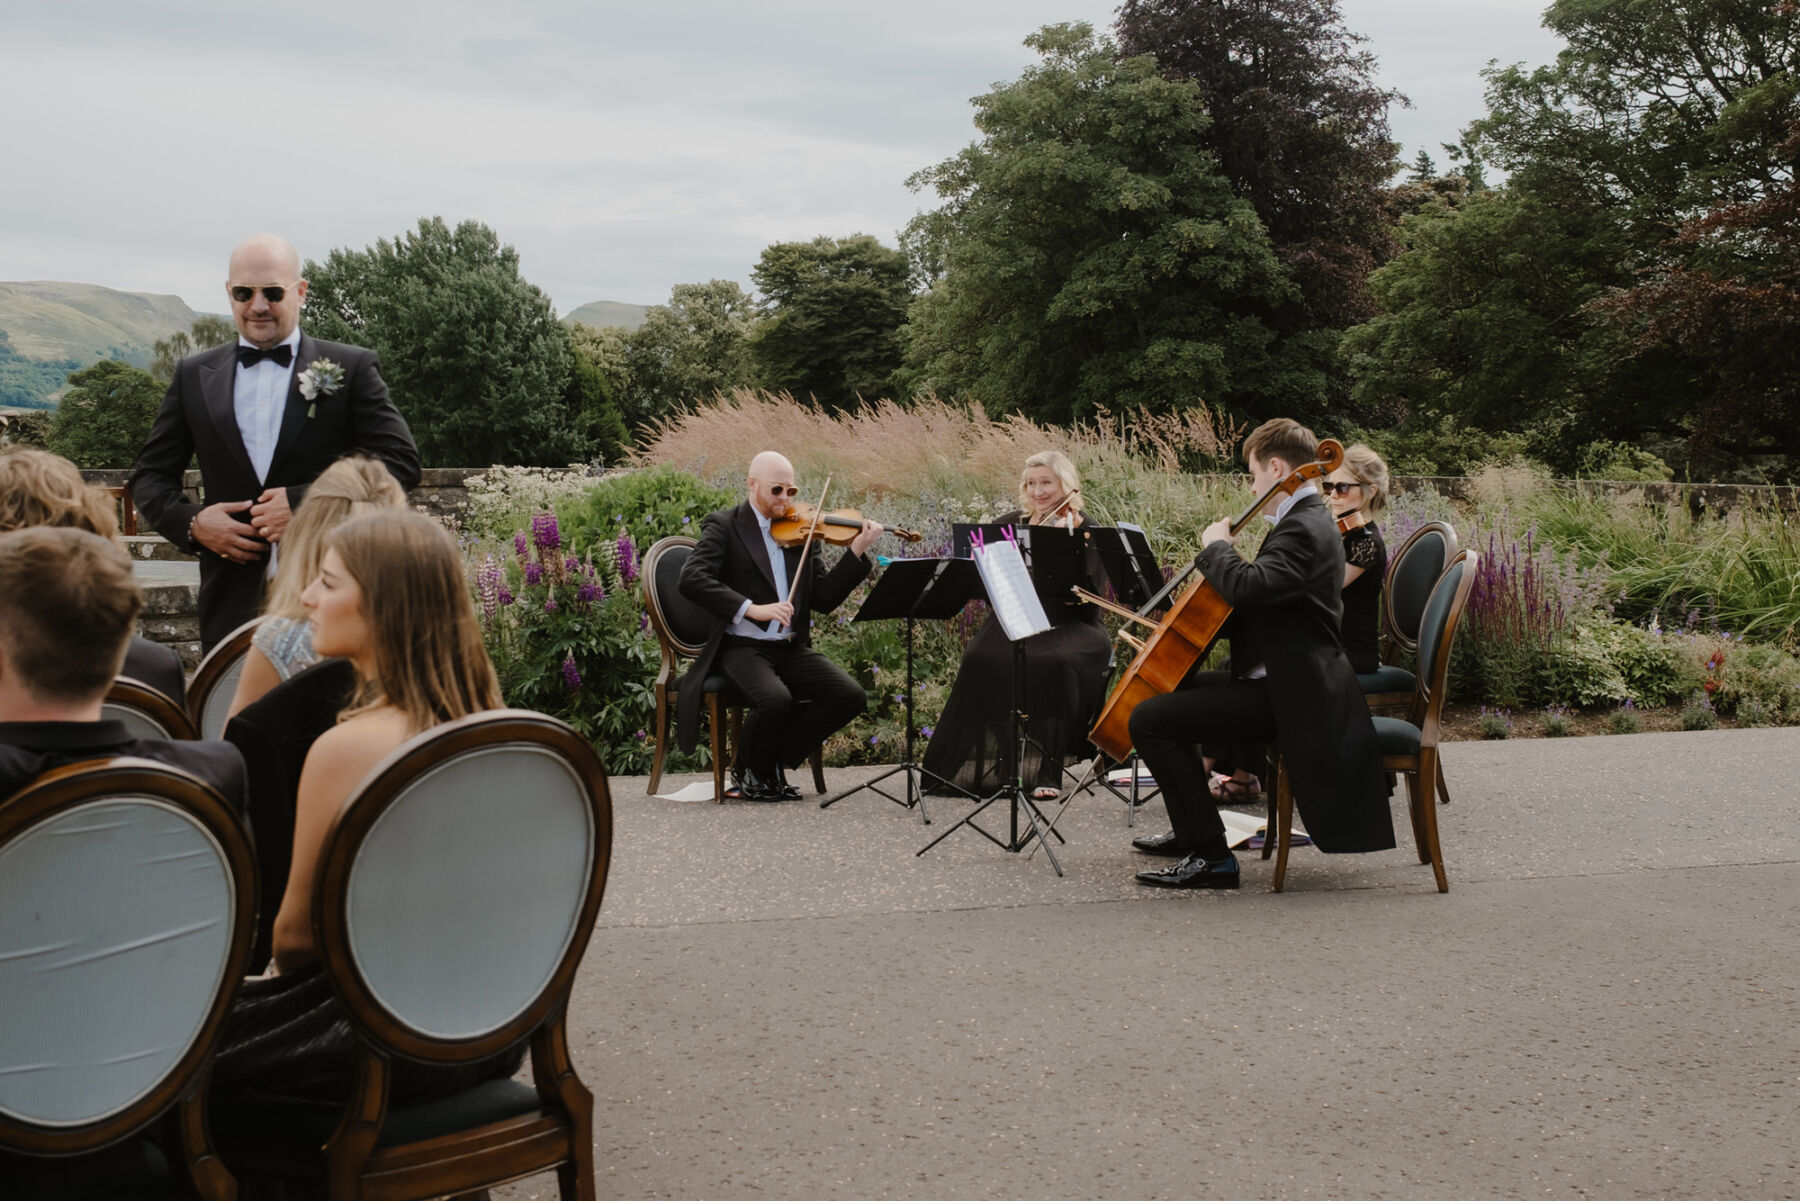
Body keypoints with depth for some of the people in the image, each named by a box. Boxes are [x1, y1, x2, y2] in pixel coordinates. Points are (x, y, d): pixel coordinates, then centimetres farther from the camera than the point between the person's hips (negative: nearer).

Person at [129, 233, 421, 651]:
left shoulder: (352, 368, 4)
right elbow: (150, 475, 16)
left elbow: (401, 461, -5)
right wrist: (191, 522, -5)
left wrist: (305, 501, -14)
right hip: (231, 603, 2)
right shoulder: (194, 375, 13)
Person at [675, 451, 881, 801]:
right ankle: (750, 771, -1)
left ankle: (773, 761, 1)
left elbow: (824, 599, 8)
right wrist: (750, 608, -27)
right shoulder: (724, 525, 0)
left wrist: (857, 552, -4)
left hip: (791, 648, 5)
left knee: (851, 696, -16)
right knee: (775, 699, -33)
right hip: (742, 648, -5)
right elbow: (691, 579, -17)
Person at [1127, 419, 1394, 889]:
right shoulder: (1308, 520, 15)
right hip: (1280, 678, 12)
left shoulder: (1303, 529, -20)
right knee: (1172, 687, 27)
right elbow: (1259, 599, 22)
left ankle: (1210, 855, -16)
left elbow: (1249, 586, -36)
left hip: (1283, 693, -11)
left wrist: (1216, 546, -17)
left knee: (1151, 720, -19)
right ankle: (1190, 831, 34)